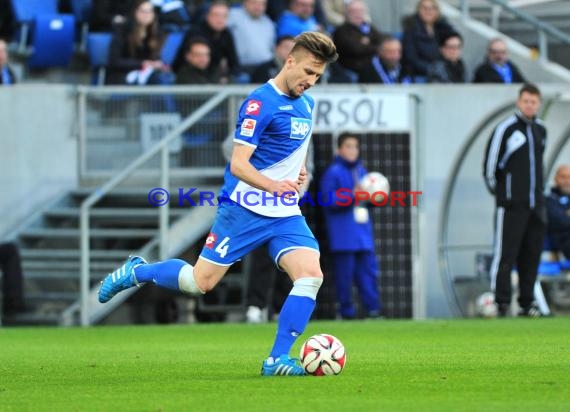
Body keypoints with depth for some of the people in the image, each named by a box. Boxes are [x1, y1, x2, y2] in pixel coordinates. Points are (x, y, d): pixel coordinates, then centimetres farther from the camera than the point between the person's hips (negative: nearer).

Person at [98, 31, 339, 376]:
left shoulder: (307, 105, 12)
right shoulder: (261, 102, -15)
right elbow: (238, 165, -20)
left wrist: (298, 177, 13)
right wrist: (273, 186, -36)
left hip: (286, 213, 6)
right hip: (245, 209, -6)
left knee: (311, 274, -16)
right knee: (201, 282, 0)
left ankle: (278, 359, -12)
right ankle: (136, 271, 28)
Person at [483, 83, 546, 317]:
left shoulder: (540, 130, 13)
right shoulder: (506, 129, -8)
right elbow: (490, 165, -6)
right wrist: (497, 190, 1)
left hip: (535, 203, 6)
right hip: (511, 205, -6)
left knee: (532, 254, 6)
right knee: (506, 254, -7)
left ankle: (526, 302, 12)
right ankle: (501, 303, -7)